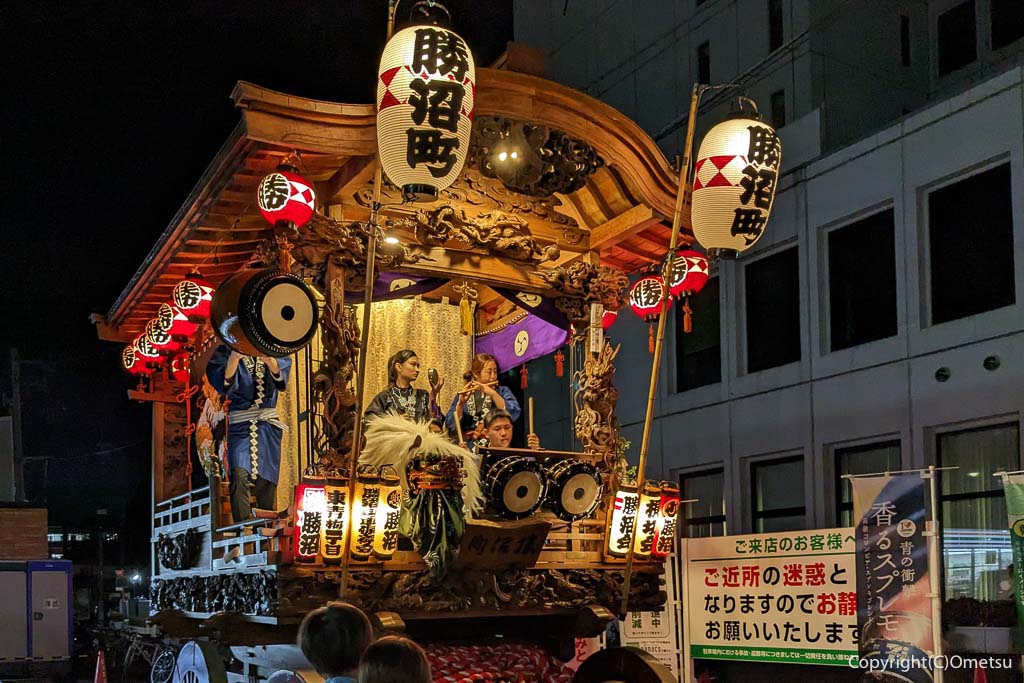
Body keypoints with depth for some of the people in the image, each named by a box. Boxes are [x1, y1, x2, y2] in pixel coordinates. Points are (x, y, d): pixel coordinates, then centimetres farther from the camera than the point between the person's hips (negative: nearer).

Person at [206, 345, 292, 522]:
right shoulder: (225, 351, 3)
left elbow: (279, 374, -10)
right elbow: (224, 383, -12)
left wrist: (267, 358, -31)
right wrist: (234, 357, -29)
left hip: (268, 423, 2)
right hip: (240, 423, -2)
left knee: (266, 480, 3)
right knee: (239, 475, -19)